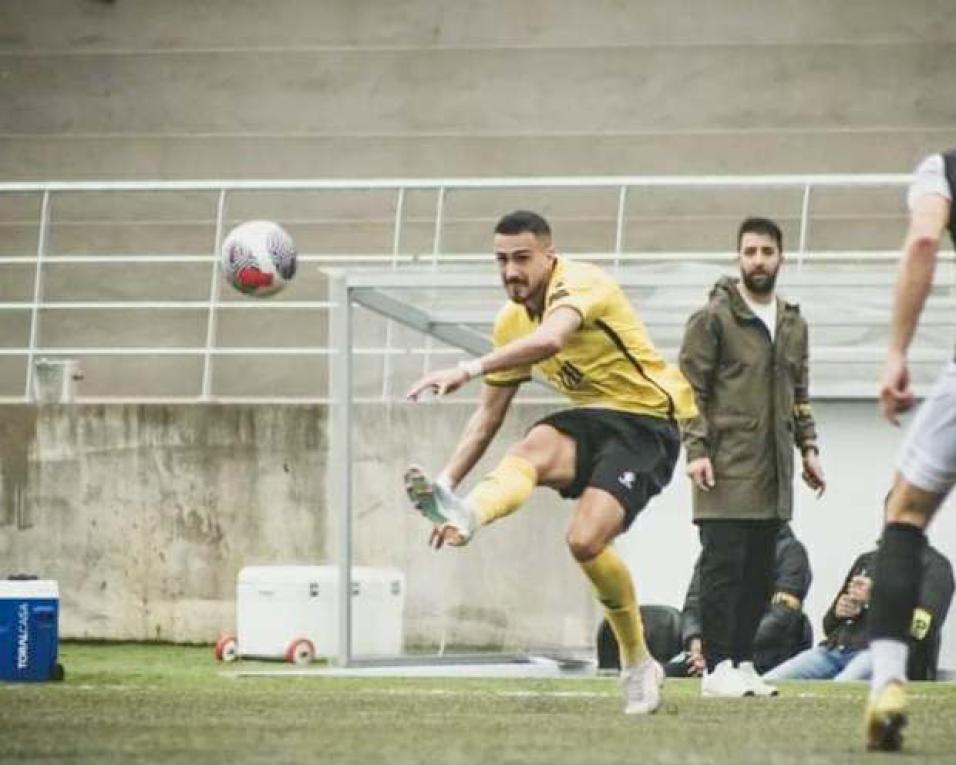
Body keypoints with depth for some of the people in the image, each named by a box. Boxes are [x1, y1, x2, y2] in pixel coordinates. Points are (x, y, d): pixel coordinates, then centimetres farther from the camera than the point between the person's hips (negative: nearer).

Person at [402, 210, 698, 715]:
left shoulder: (580, 284, -17)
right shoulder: (511, 321, 8)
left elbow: (551, 338, -41)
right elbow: (488, 416, 15)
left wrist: (470, 368, -50)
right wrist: (447, 480, 5)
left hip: (648, 421, -5)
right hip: (592, 419, 5)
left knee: (586, 540, -28)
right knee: (533, 448, -33)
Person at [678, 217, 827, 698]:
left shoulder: (792, 324, 16)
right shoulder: (713, 318, -4)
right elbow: (690, 388, -6)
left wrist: (808, 447, 15)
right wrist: (696, 449, -14)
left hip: (773, 472, 7)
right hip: (727, 469, -6)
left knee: (760, 573, 8)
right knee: (723, 565, -8)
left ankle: (743, 662, 15)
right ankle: (718, 667, -7)